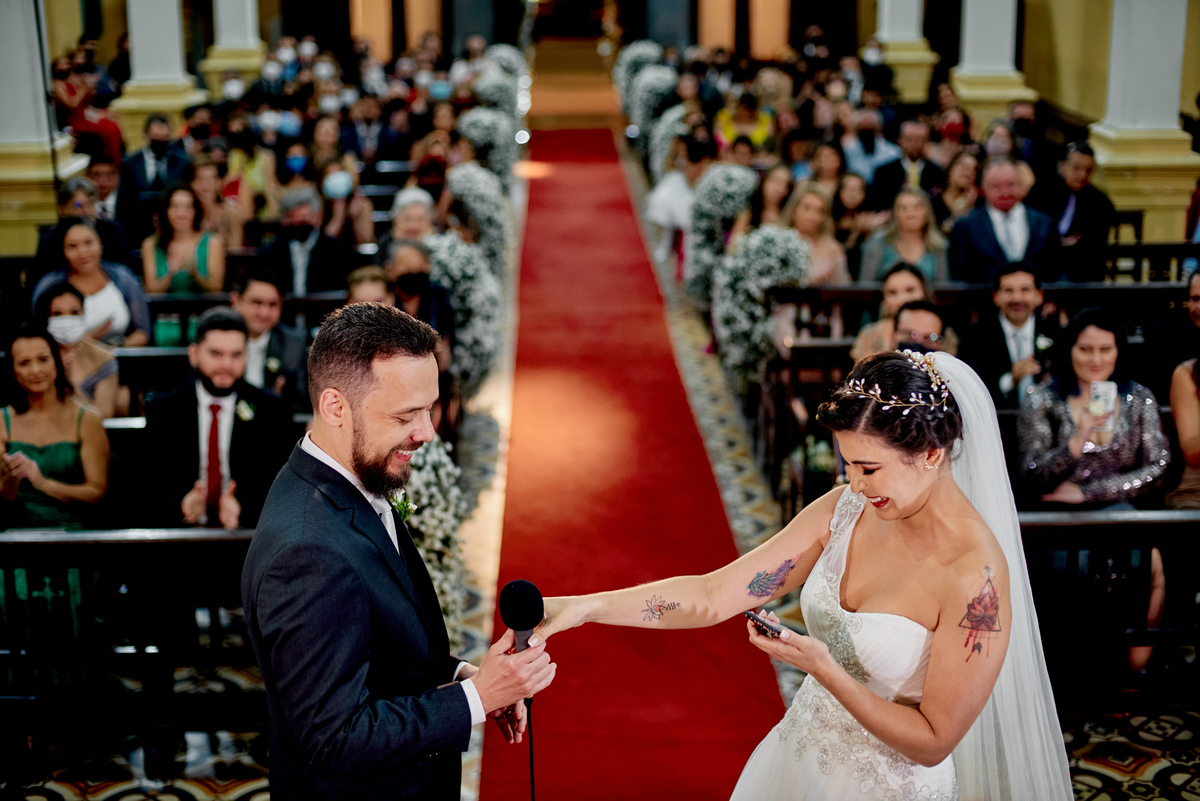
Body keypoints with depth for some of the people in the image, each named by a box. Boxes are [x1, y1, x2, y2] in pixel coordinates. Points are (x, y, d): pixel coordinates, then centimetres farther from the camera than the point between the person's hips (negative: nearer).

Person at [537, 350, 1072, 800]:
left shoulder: (976, 575, -26)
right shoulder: (845, 510, -9)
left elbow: (933, 742, -19)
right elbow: (714, 596, -10)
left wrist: (824, 669, -25)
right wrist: (584, 607, -19)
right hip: (798, 755, 6)